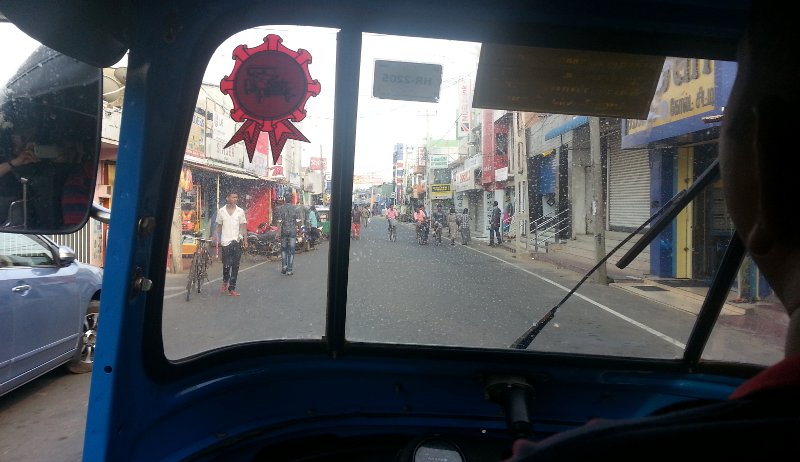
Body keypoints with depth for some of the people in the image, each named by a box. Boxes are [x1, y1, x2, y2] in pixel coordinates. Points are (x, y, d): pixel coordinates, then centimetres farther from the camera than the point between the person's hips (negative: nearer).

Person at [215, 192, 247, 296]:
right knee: (227, 264, -2)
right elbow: (219, 226, 10)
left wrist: (245, 239, -3)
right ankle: (225, 282, 27)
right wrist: (218, 239, 6)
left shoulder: (240, 211, 4)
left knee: (235, 266, 1)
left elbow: (243, 226, 5)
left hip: (237, 241, 1)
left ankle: (232, 288, 8)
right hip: (226, 241, -1)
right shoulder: (221, 211, 3)